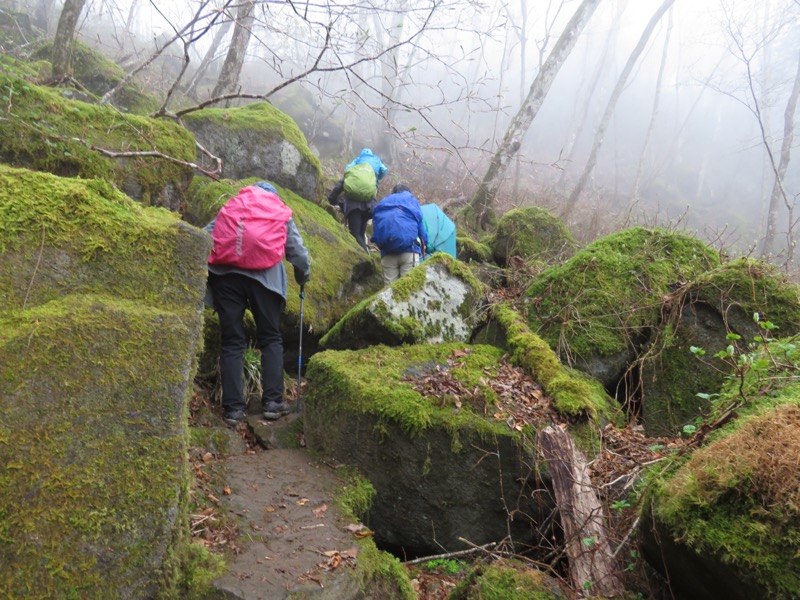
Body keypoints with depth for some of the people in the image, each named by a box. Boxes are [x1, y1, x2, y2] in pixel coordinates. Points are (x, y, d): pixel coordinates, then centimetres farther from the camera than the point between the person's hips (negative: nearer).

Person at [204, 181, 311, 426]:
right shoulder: (281, 213, 25)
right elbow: (298, 252, 19)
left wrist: (202, 268, 24)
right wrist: (303, 278, 36)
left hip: (224, 272, 1)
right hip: (264, 275, -1)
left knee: (231, 342, 6)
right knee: (271, 339, 11)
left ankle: (233, 408, 2)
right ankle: (273, 401, 5)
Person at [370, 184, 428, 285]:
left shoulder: (381, 204, 27)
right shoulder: (411, 200, 20)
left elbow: (375, 228, 20)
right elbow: (420, 225, 13)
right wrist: (424, 245, 20)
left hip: (387, 253, 3)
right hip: (409, 249, -3)